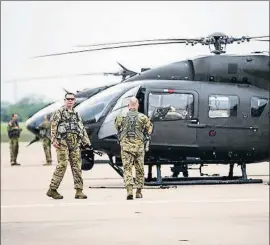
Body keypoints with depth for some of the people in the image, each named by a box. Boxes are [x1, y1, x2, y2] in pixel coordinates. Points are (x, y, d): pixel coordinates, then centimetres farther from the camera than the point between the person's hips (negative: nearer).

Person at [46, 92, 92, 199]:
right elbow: (53, 126, -6)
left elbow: (82, 129, 24)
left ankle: (79, 191, 1)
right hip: (63, 142, -6)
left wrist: (86, 142, 16)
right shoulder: (60, 112, 3)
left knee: (77, 166, 0)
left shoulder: (76, 114, 22)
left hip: (75, 143, 6)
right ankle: (52, 189, -5)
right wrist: (54, 140, -16)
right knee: (62, 165, -12)